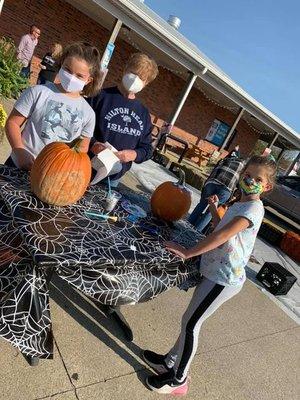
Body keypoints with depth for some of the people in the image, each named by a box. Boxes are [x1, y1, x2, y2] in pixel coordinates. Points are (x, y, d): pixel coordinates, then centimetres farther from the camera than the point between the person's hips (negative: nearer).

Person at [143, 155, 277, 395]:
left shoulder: (254, 209, -16)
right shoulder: (239, 205, 13)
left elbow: (222, 235, -26)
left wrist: (187, 252, -24)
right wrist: (214, 209, 13)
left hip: (224, 279, -8)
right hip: (216, 272, 8)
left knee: (191, 323, 1)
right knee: (191, 320, 16)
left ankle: (179, 379, 21)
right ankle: (170, 362, 34)